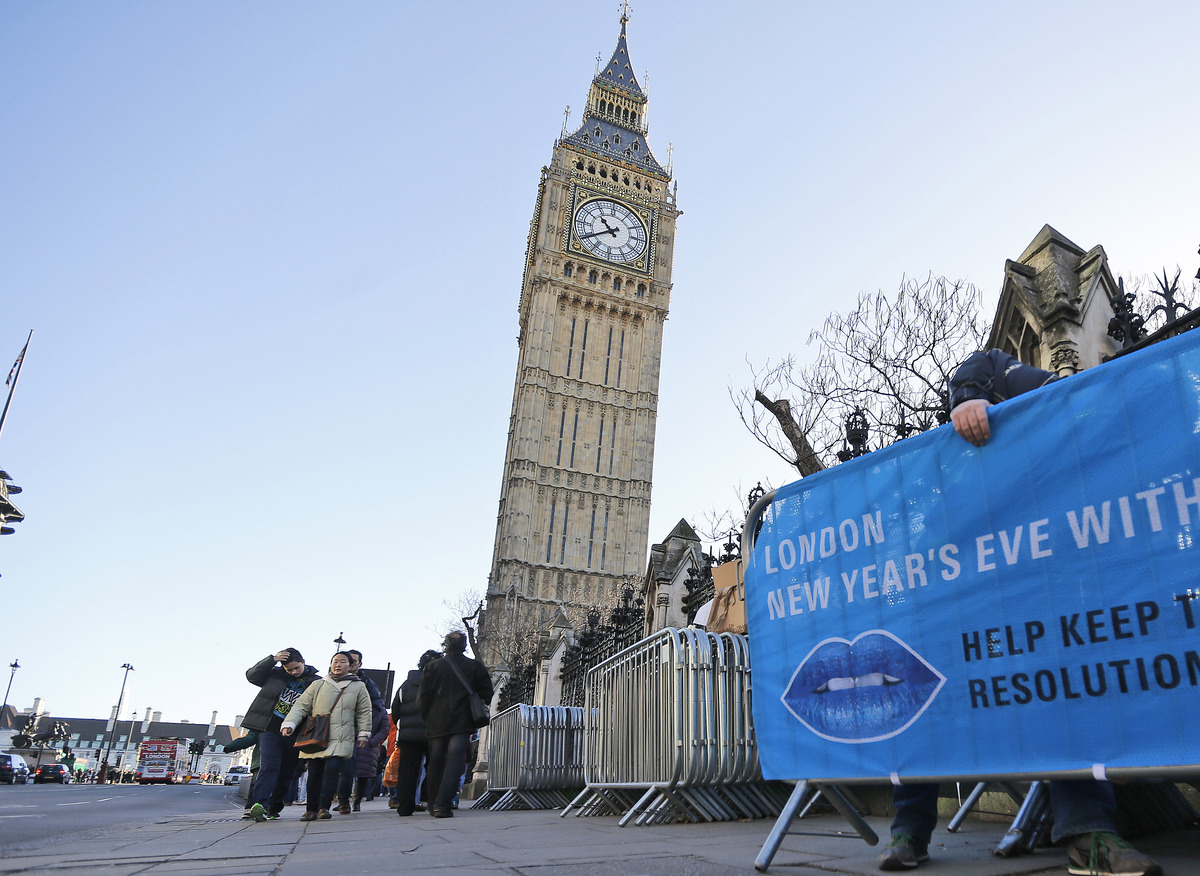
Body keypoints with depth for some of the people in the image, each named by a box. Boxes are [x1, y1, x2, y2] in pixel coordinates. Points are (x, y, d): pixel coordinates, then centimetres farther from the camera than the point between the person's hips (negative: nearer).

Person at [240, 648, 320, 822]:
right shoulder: (276, 674, 6)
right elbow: (252, 675, 1)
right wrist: (272, 659, -11)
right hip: (270, 729, -1)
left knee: (286, 773, 7)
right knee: (269, 767, -16)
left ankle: (273, 808, 20)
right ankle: (259, 804, -26)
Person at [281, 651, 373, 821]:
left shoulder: (358, 687, 10)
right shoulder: (318, 685, 11)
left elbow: (364, 711, 13)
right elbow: (301, 705, 6)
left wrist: (363, 734, 8)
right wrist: (289, 724, -8)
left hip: (341, 739, -2)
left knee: (332, 768, -19)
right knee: (314, 773, 2)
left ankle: (324, 807, -10)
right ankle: (311, 809, 17)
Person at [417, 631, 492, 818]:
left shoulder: (433, 667, 3)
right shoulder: (475, 666, 3)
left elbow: (422, 699, 4)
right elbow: (487, 695, 6)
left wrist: (427, 718, 17)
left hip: (436, 723, 2)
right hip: (462, 723, -2)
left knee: (436, 763, 14)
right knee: (455, 761, -5)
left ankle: (434, 805, 23)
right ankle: (442, 804, -17)